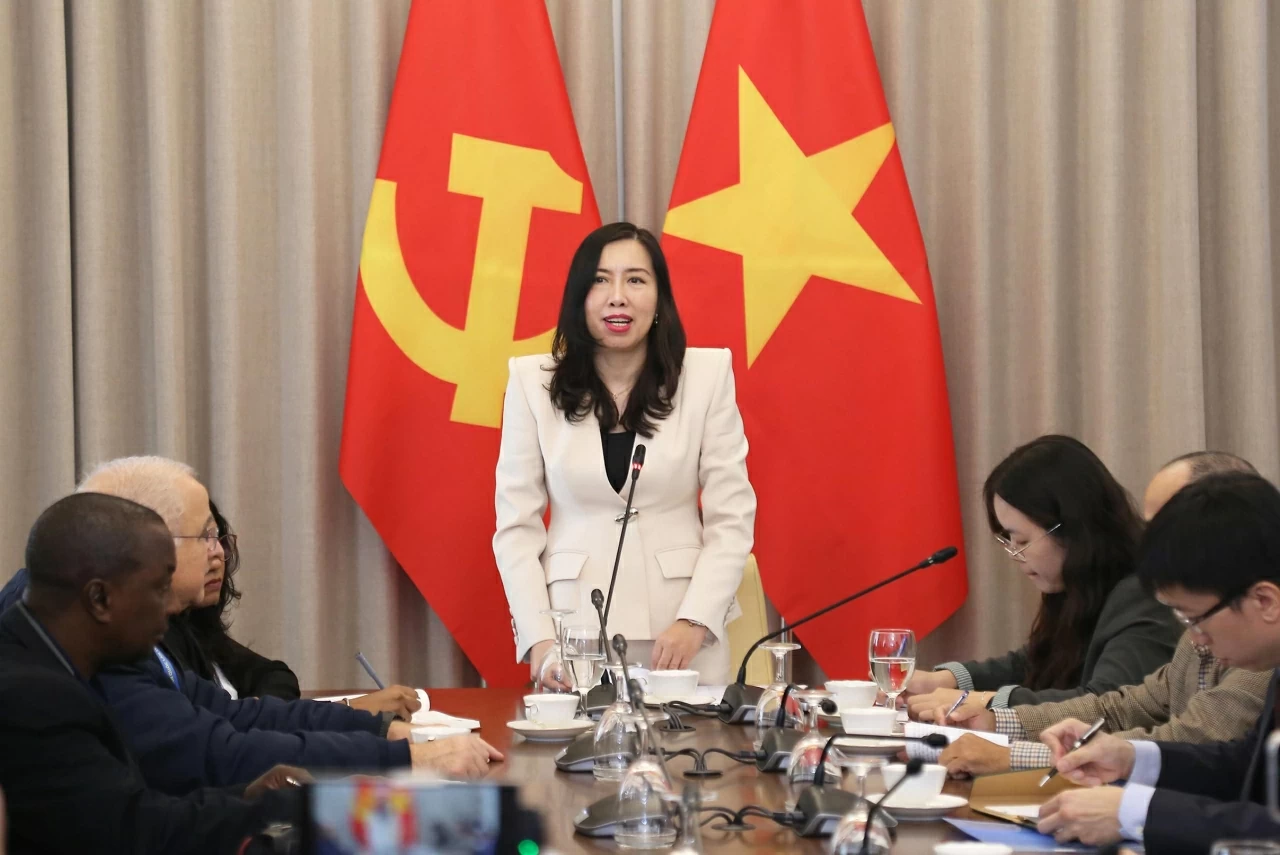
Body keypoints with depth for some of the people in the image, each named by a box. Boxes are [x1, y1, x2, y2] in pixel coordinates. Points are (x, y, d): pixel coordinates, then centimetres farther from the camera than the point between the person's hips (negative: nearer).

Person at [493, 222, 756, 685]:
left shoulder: (707, 375, -2)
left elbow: (731, 518, -2)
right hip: (574, 629, 0)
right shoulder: (533, 382, 0)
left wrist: (695, 620, -13)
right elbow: (516, 524, 0)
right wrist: (538, 637, -10)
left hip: (682, 630, 0)